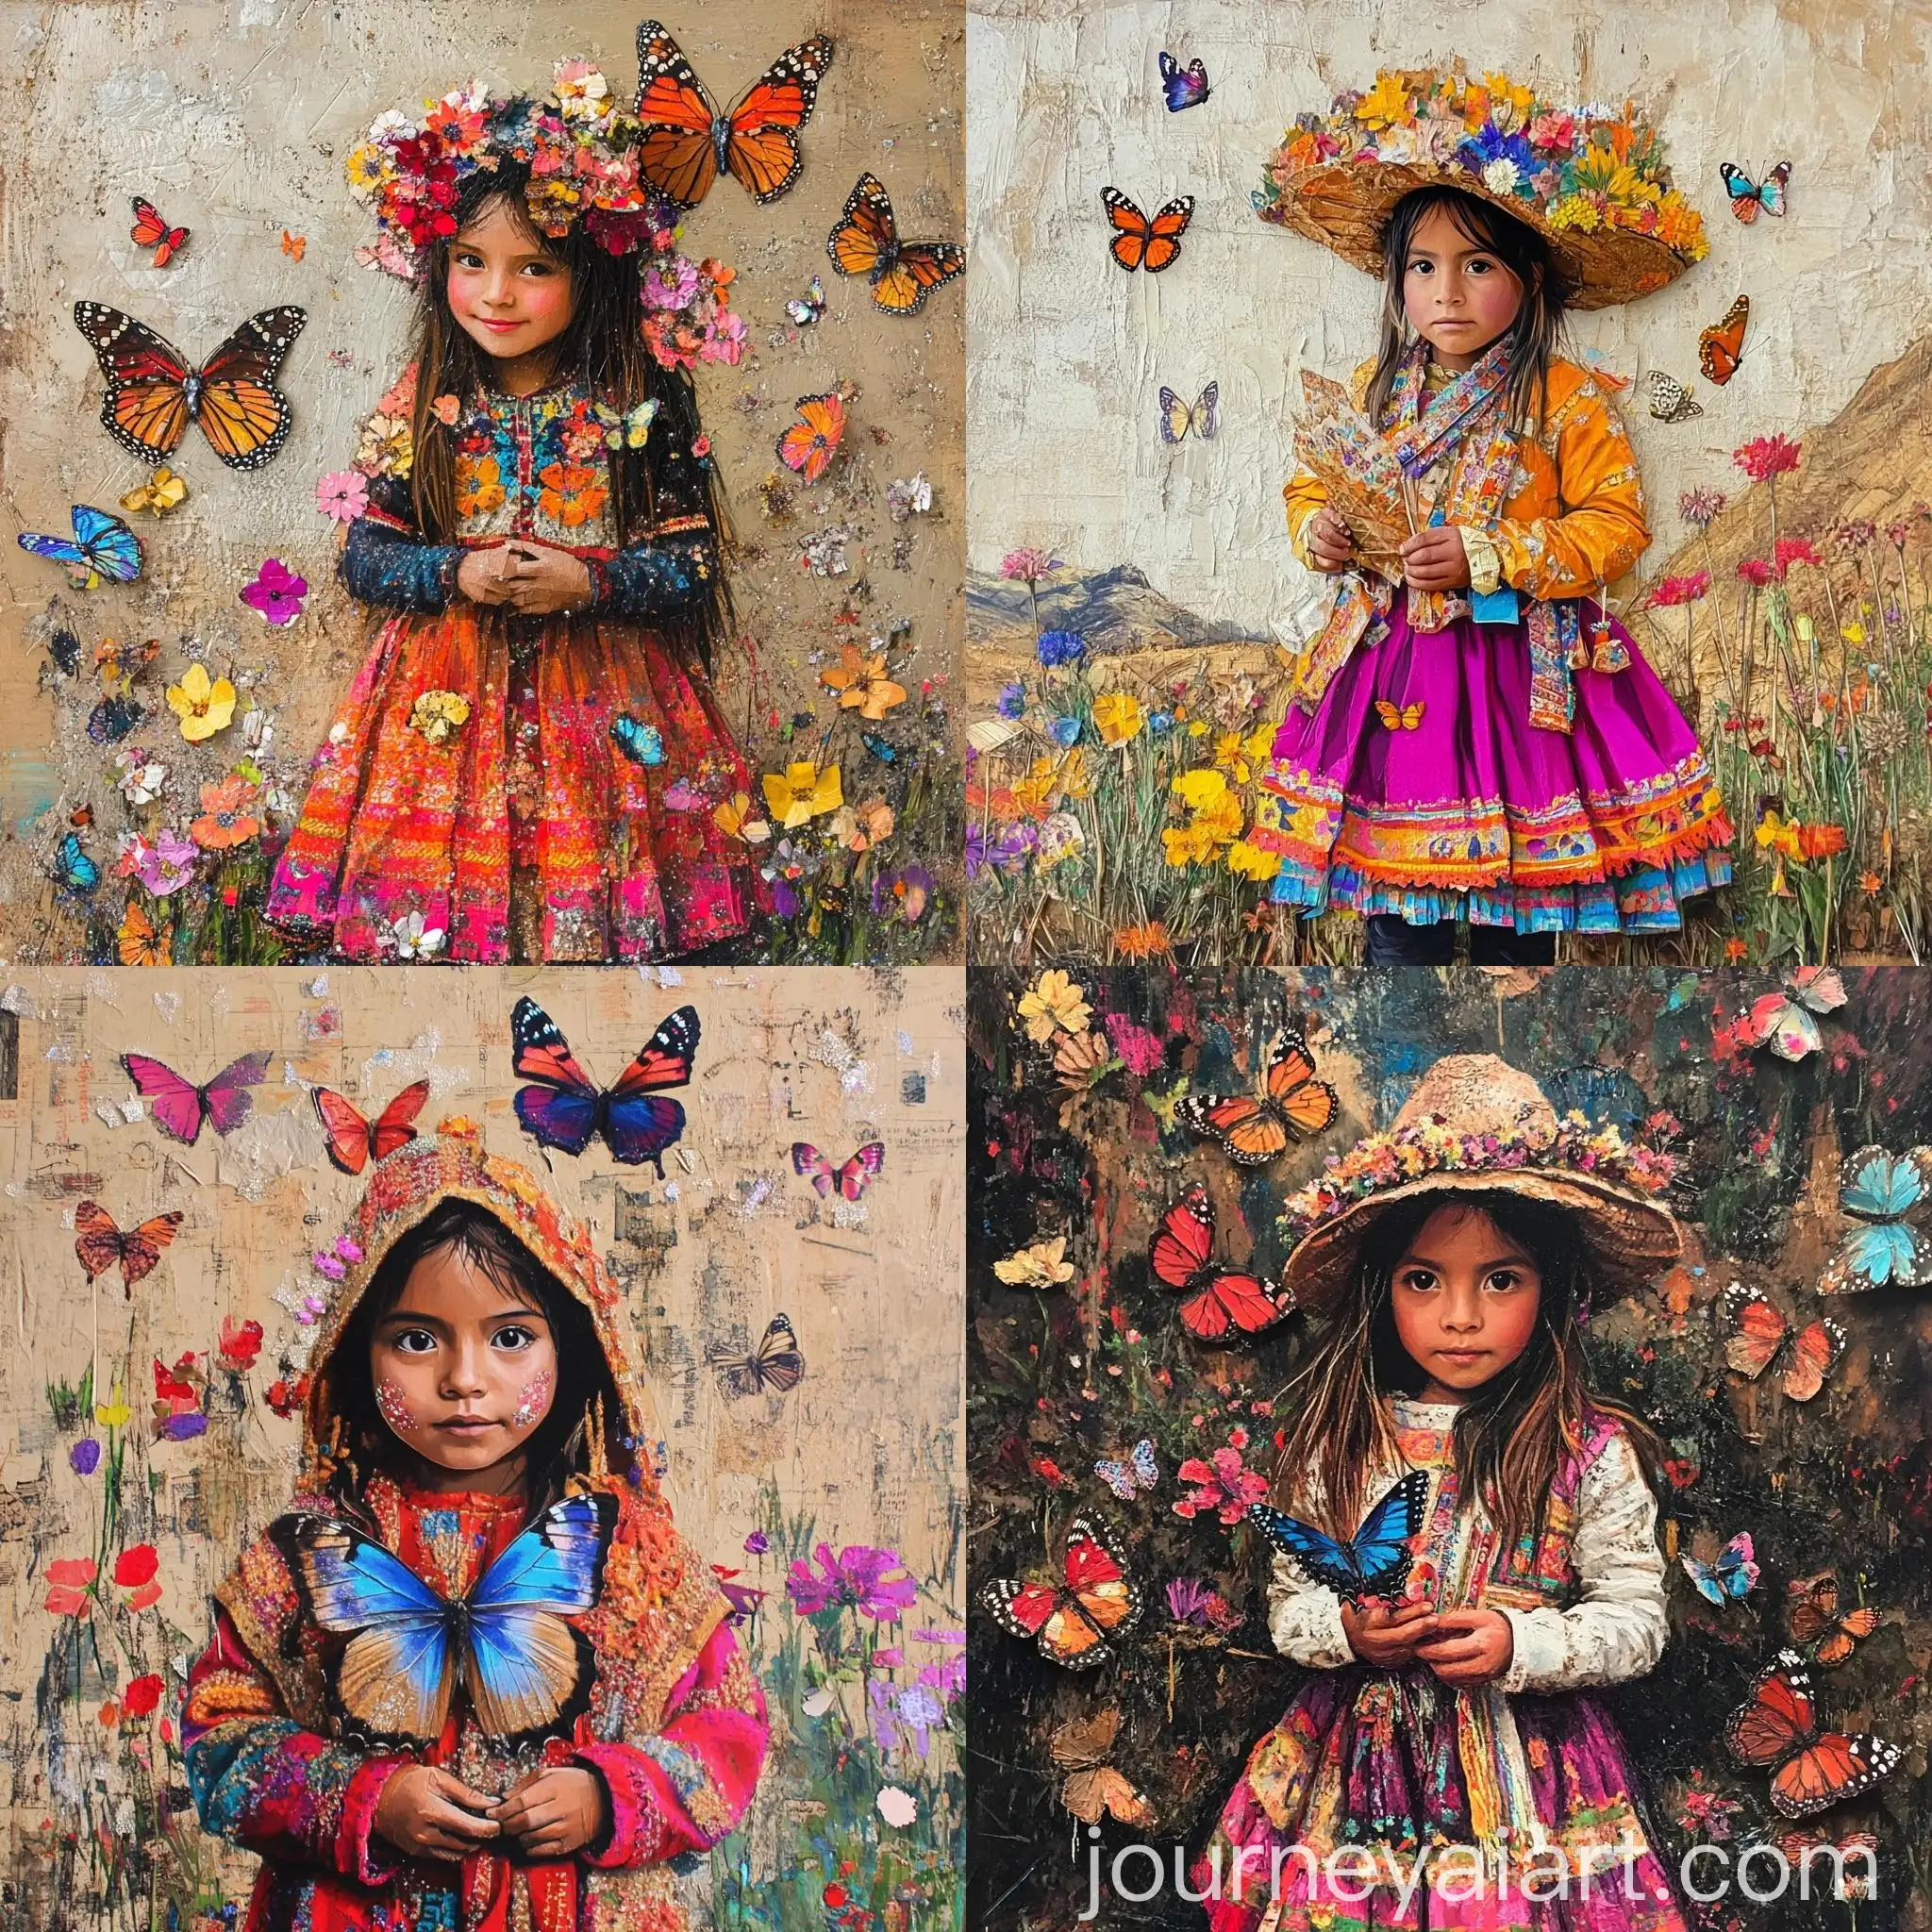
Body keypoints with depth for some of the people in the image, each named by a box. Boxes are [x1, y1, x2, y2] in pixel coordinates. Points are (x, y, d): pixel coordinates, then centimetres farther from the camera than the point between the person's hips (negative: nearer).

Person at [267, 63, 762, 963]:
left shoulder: (639, 410, -4)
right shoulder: (422, 409, 0)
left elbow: (693, 564, -4)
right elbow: (363, 553, 2)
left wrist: (588, 580, -19)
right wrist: (458, 574, -16)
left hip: (600, 703, -1)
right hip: (447, 697, 1)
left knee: (588, 910, 1)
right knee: (443, 884, 1)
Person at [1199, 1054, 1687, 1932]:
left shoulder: (1588, 1450, -7)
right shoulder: (1339, 1444, -1)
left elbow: (1637, 1619, -4)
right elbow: (1288, 1608, 7)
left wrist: (1521, 1644, -18)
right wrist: (1347, 1630, -14)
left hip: (1522, 1771, -1)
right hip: (1358, 1768, 2)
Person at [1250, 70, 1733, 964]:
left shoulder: (1566, 399, -8)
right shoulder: (1374, 391, 6)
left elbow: (1615, 523, -10)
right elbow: (1312, 484, 18)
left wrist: (1489, 559, -19)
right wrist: (1318, 529, -6)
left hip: (1520, 671, -3)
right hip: (1391, 665, 4)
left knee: (1517, 909, 5)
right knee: (1396, 913, 7)